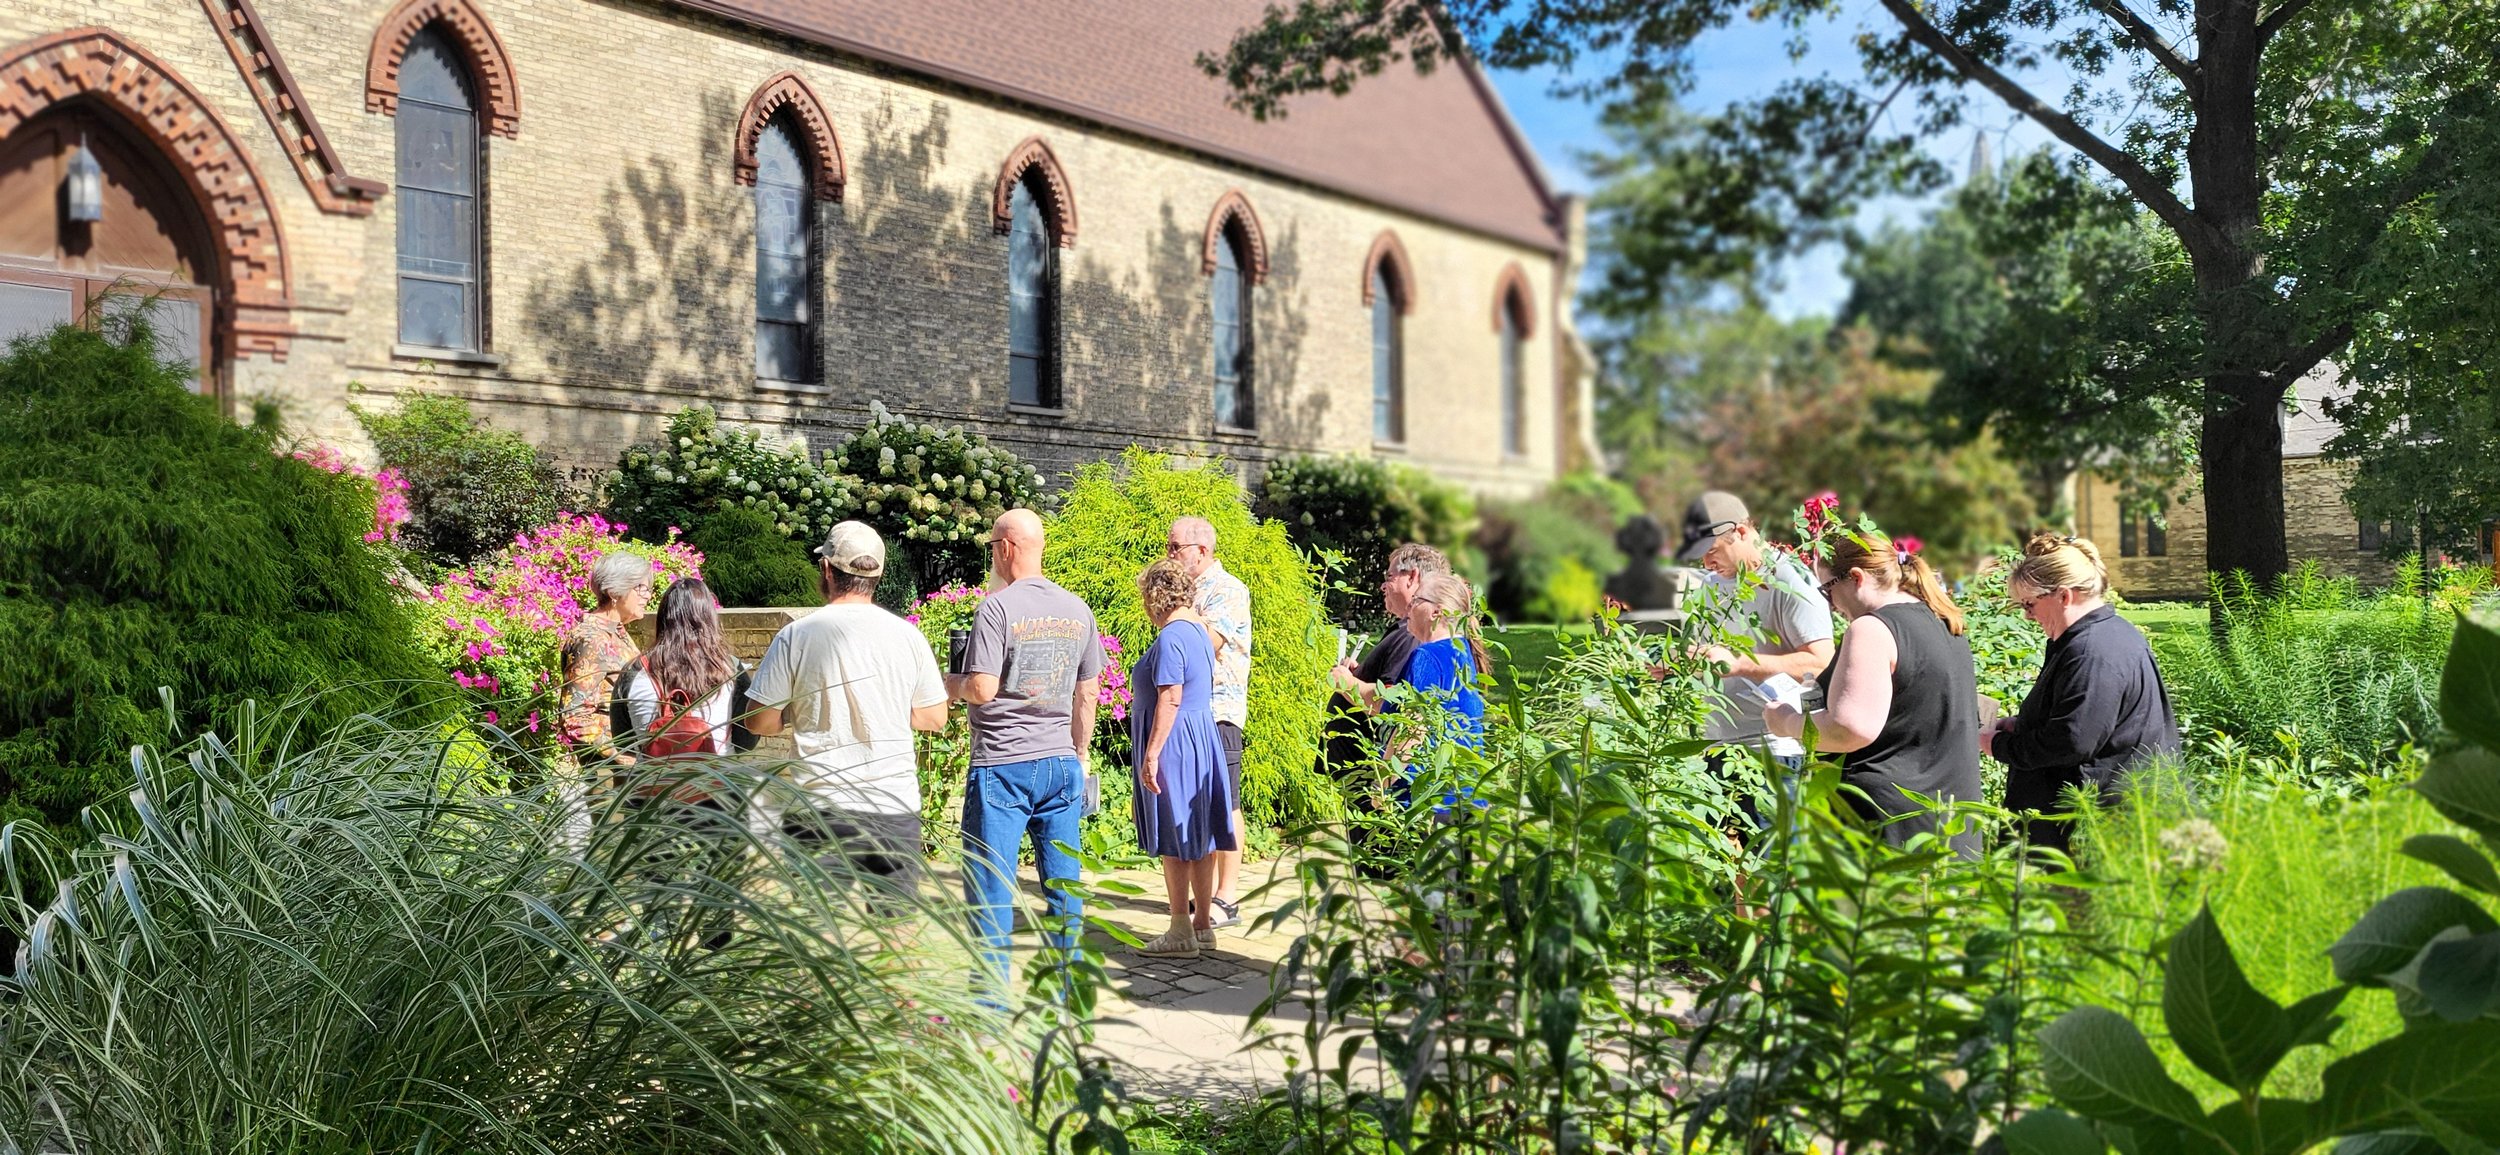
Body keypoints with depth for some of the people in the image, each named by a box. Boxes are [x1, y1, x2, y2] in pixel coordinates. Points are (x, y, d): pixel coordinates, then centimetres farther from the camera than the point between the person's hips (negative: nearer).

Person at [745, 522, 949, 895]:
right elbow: (934, 718, 9)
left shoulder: (796, 636, -5)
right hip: (896, 810, 2)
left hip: (821, 811, -2)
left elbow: (759, 721, -1)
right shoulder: (908, 635, 1)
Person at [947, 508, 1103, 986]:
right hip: (1061, 763, 6)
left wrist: (950, 684, 6)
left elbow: (982, 690, -16)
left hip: (1002, 765, -6)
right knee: (1063, 882, 11)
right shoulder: (1077, 609, 8)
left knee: (990, 887, 1)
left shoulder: (997, 608, -11)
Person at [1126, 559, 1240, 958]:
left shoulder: (1171, 637, -16)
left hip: (1174, 744, -10)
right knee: (1198, 838, 12)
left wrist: (1151, 754, -21)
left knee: (1174, 841, -4)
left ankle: (1181, 933, 1)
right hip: (1201, 740, 10)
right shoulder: (1199, 629, 13)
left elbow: (1170, 700, -22)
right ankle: (1203, 925, 18)